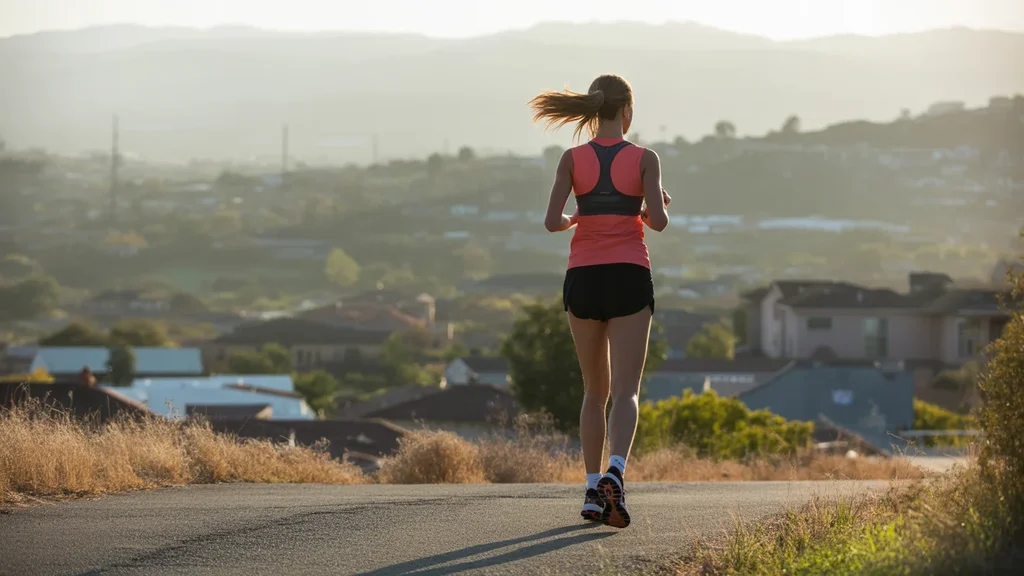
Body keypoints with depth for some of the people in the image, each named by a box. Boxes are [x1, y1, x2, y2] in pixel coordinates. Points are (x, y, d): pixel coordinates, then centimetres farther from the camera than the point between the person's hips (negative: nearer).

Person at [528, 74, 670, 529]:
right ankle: (614, 473, -31)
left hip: (584, 279, 2)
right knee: (625, 392, -6)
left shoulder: (572, 159, 2)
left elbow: (552, 222, -7)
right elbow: (658, 221, -10)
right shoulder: (644, 159, -2)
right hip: (629, 279, -2)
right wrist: (658, 206, 13)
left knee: (595, 390, 16)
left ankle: (593, 490, 13)